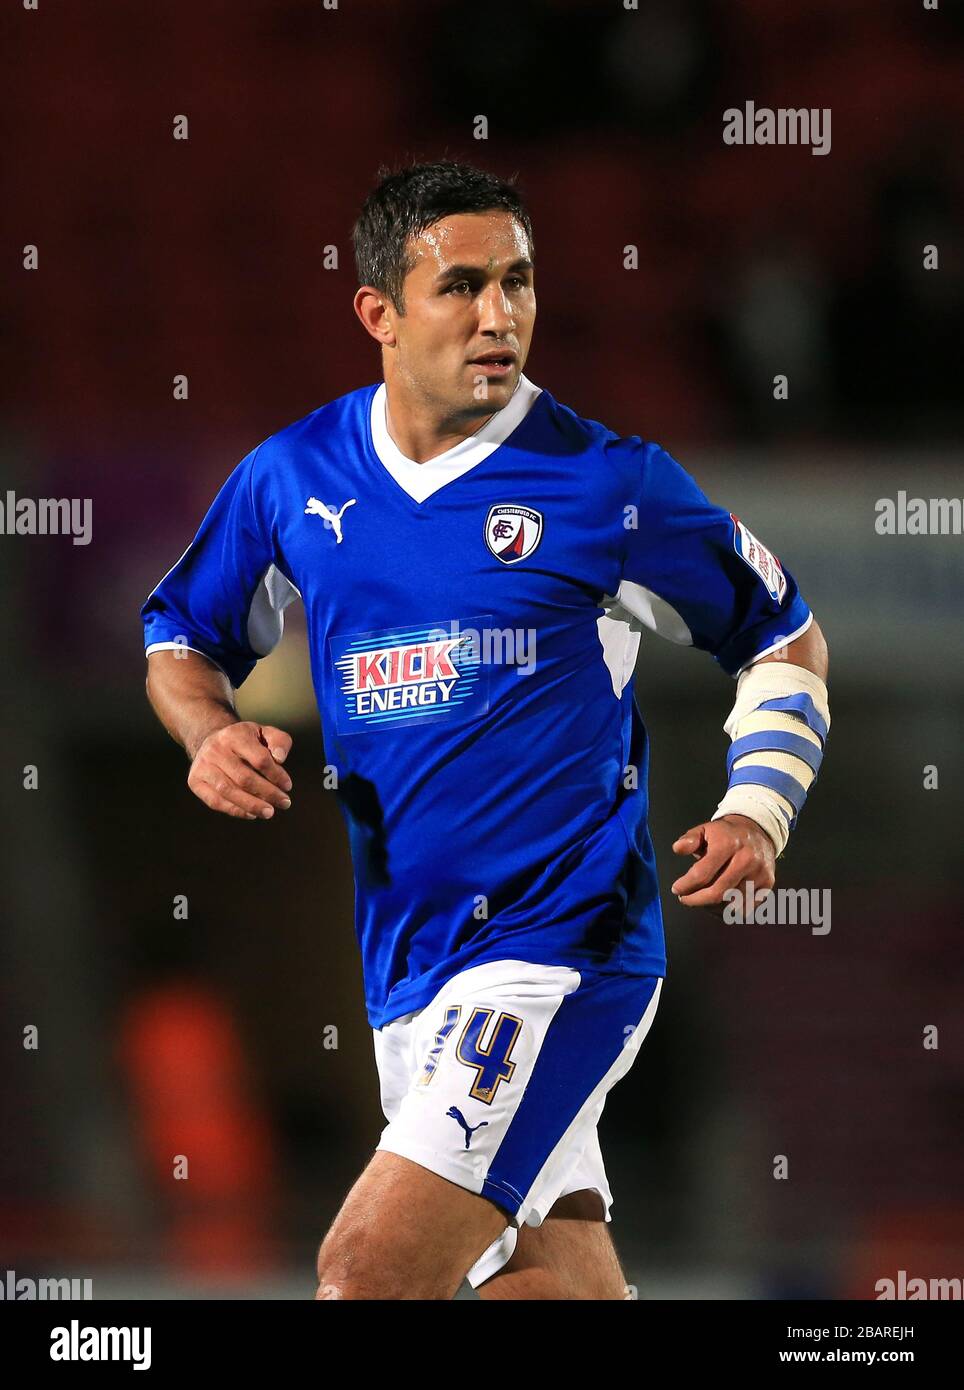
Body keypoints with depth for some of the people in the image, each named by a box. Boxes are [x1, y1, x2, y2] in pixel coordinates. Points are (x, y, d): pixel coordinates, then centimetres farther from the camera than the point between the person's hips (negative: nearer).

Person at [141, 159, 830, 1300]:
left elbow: (783, 637, 9)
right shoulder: (296, 478, 6)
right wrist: (211, 734, -1)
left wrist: (757, 809, -6)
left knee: (369, 1268, -21)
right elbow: (180, 637, 21)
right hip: (409, 971, 5)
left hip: (563, 944, -5)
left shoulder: (607, 483, -4)